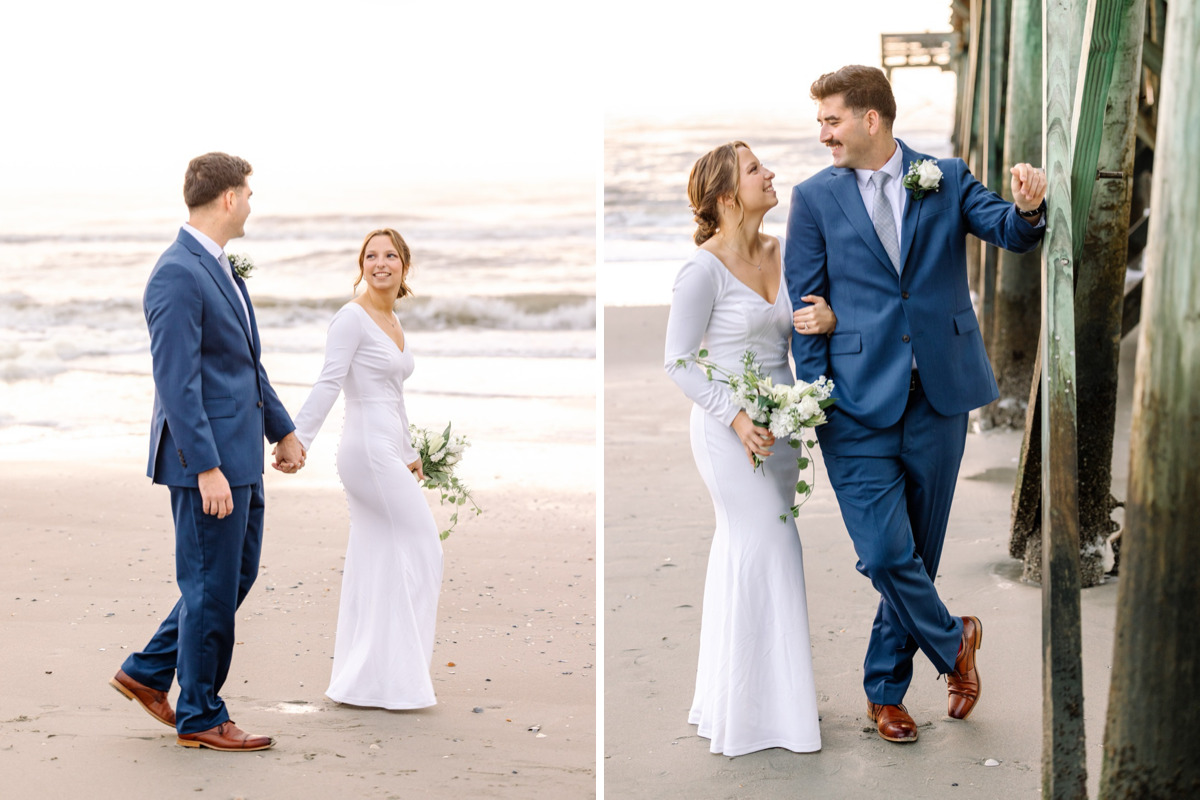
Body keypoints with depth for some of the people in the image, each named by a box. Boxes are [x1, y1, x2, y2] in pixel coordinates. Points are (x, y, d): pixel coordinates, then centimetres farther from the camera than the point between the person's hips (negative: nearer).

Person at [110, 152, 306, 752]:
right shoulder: (177, 276, -18)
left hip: (238, 456, 10)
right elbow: (177, 381, -23)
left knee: (238, 574, 17)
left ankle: (147, 672, 27)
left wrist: (281, 428, 25)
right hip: (207, 459, -10)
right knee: (212, 587, 0)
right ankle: (201, 718, 14)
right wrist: (207, 468, -25)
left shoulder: (218, 268, 14)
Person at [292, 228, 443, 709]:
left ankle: (364, 679, 14)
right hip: (368, 449, -9)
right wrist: (297, 441, -27)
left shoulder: (393, 324, 16)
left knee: (374, 561, 9)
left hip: (386, 452, 9)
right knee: (421, 547, -5)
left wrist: (408, 453, 29)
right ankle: (397, 674, 2)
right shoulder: (352, 318, -10)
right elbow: (327, 385, -19)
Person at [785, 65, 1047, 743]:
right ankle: (953, 641, 17)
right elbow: (804, 303, 4)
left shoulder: (947, 179, 6)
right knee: (884, 553, -11)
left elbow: (1011, 233, -4)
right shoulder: (816, 197, 3)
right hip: (859, 405, -1)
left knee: (918, 553, 10)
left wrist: (1028, 208, -28)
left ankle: (886, 690, 25)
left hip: (938, 396, 2)